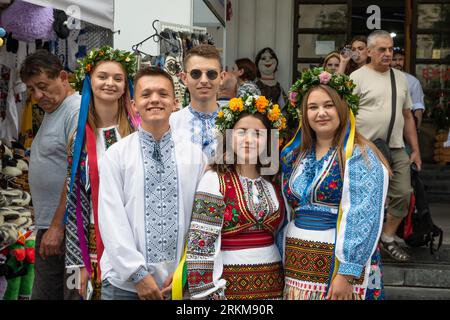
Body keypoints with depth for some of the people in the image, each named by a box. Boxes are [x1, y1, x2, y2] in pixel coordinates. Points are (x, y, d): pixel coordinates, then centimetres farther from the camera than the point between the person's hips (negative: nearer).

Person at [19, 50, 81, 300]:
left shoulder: (77, 112, -13)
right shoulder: (51, 112, 19)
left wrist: (58, 227, -21)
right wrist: (44, 222, 17)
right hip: (48, 227, 10)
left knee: (72, 292, -4)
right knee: (43, 293, 13)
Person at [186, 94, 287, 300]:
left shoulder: (273, 180, 7)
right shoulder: (215, 180, -10)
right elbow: (200, 242, -13)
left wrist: (289, 279, 13)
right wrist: (204, 293, -16)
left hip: (272, 282, 5)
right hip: (229, 284, -5)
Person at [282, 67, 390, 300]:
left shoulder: (359, 157, -9)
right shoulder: (295, 155, 10)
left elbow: (363, 220, -16)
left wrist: (346, 274, -20)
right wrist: (284, 262, 12)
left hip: (338, 264, -5)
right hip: (297, 264, 5)